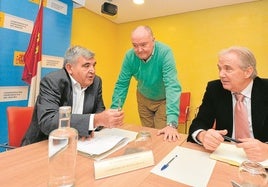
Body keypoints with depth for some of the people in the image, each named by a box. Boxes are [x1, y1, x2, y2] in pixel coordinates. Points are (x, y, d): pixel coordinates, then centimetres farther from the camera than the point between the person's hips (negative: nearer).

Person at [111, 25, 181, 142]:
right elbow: (121, 85, -14)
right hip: (144, 98, 3)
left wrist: (172, 123, -43)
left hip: (164, 99, -2)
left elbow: (172, 86, -35)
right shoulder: (130, 56, -19)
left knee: (164, 137, 2)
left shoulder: (164, 52, -28)